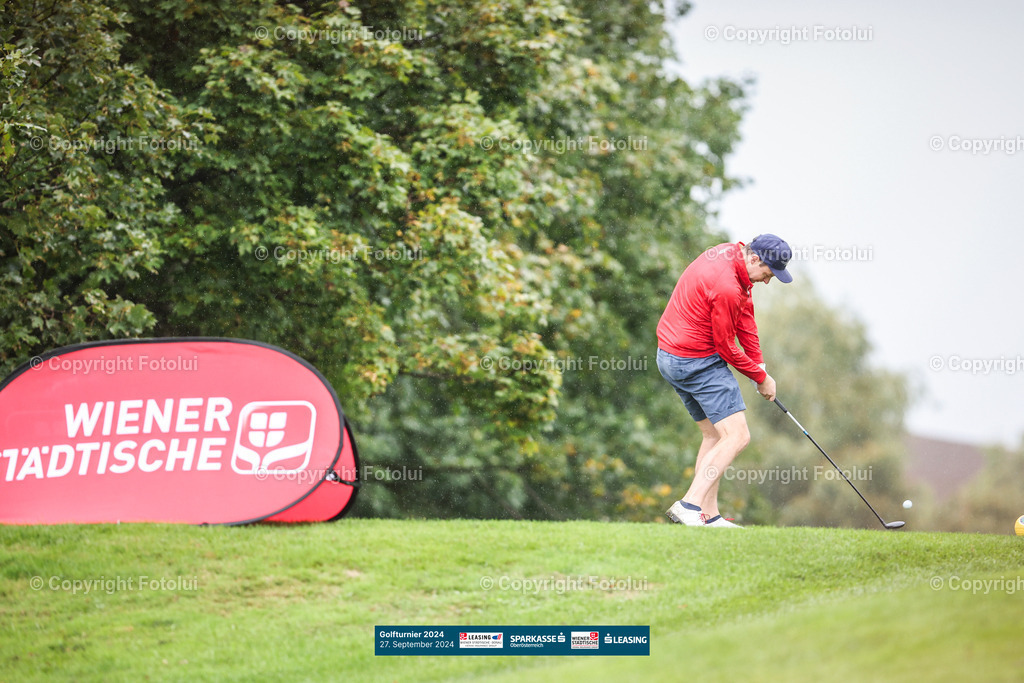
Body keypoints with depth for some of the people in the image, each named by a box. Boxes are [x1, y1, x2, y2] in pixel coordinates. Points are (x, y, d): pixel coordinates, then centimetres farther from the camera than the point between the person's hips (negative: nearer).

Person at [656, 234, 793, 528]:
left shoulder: (732, 252, 3)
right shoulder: (727, 288, -26)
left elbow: (745, 312, 13)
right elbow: (726, 347, -15)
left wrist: (757, 361, 9)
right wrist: (761, 377, -1)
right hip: (698, 362, -11)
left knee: (714, 435, 15)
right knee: (736, 437, -12)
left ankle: (709, 517, 13)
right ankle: (690, 505, -20)